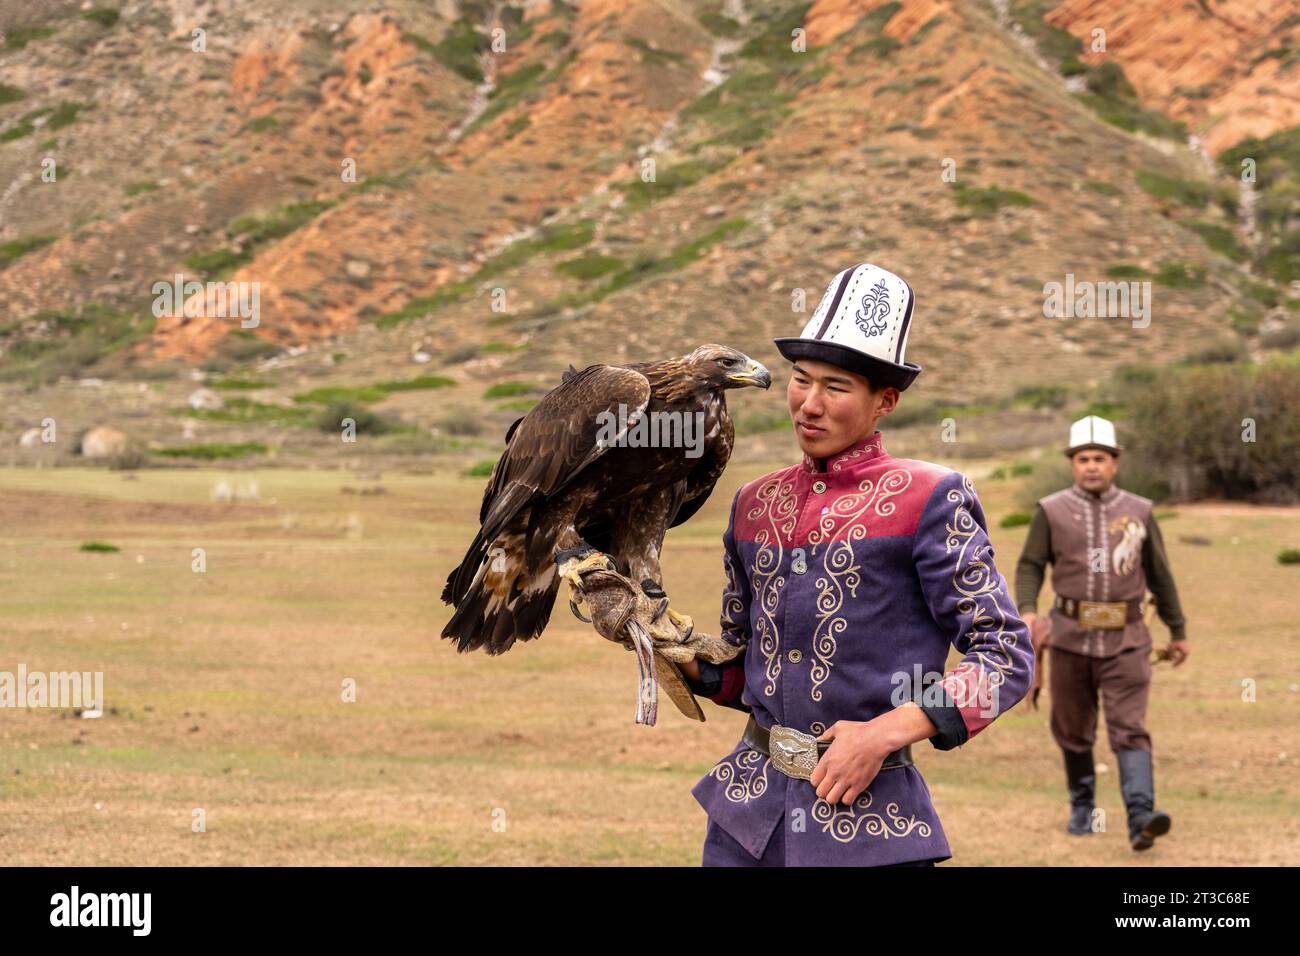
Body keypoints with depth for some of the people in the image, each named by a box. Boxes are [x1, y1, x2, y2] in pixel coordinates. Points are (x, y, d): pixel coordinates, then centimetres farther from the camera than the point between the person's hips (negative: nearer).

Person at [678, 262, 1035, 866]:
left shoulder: (927, 500, -5)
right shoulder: (755, 504, 12)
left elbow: (1007, 656, -8)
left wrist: (886, 732, -16)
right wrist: (684, 658, -1)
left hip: (867, 815, -5)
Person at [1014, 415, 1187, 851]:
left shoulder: (1138, 512, 5)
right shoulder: (1051, 512, 1)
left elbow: (1160, 576, 12)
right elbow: (1029, 567, -1)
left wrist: (1179, 632, 18)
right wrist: (1027, 613, -20)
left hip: (1125, 641, -1)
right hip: (1070, 638, 1)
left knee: (1129, 729, -13)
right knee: (1073, 730, 11)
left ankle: (1141, 819, -24)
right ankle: (1083, 807, 31)